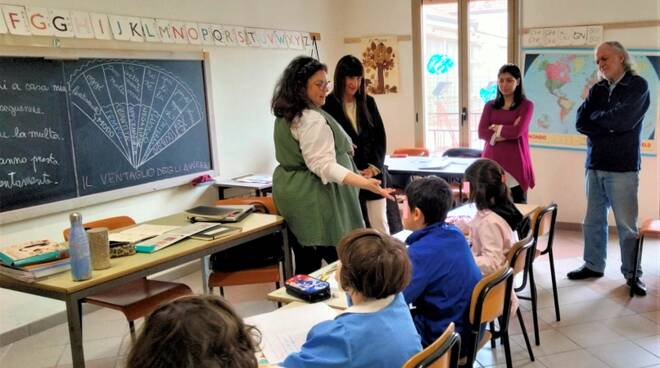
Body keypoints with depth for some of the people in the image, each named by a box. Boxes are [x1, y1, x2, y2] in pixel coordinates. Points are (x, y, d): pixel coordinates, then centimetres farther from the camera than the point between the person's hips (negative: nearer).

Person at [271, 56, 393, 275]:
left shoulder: (285, 116, 13)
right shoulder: (313, 119, -19)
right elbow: (324, 166, -27)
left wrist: (339, 147, 41)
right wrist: (365, 183, -35)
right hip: (313, 198, -10)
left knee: (305, 265, 12)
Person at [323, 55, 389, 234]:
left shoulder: (368, 102, 8)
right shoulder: (329, 106, -5)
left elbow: (380, 137, 9)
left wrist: (373, 167, -4)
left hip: (373, 172, 4)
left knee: (379, 223, 7)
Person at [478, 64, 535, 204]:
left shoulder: (526, 105, 3)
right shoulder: (490, 106, 13)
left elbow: (517, 131, -11)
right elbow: (482, 133, -1)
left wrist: (497, 128, 1)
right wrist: (508, 132, -9)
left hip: (515, 163, -2)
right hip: (492, 162, 3)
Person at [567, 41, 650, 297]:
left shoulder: (638, 85, -4)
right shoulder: (597, 89, 11)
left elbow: (622, 121, -17)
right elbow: (581, 123, 2)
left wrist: (596, 117, -2)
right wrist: (610, 127, -12)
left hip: (622, 167, -5)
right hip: (595, 164, 5)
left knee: (626, 225, 0)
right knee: (593, 220, 10)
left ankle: (632, 274, 12)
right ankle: (593, 265, 23)